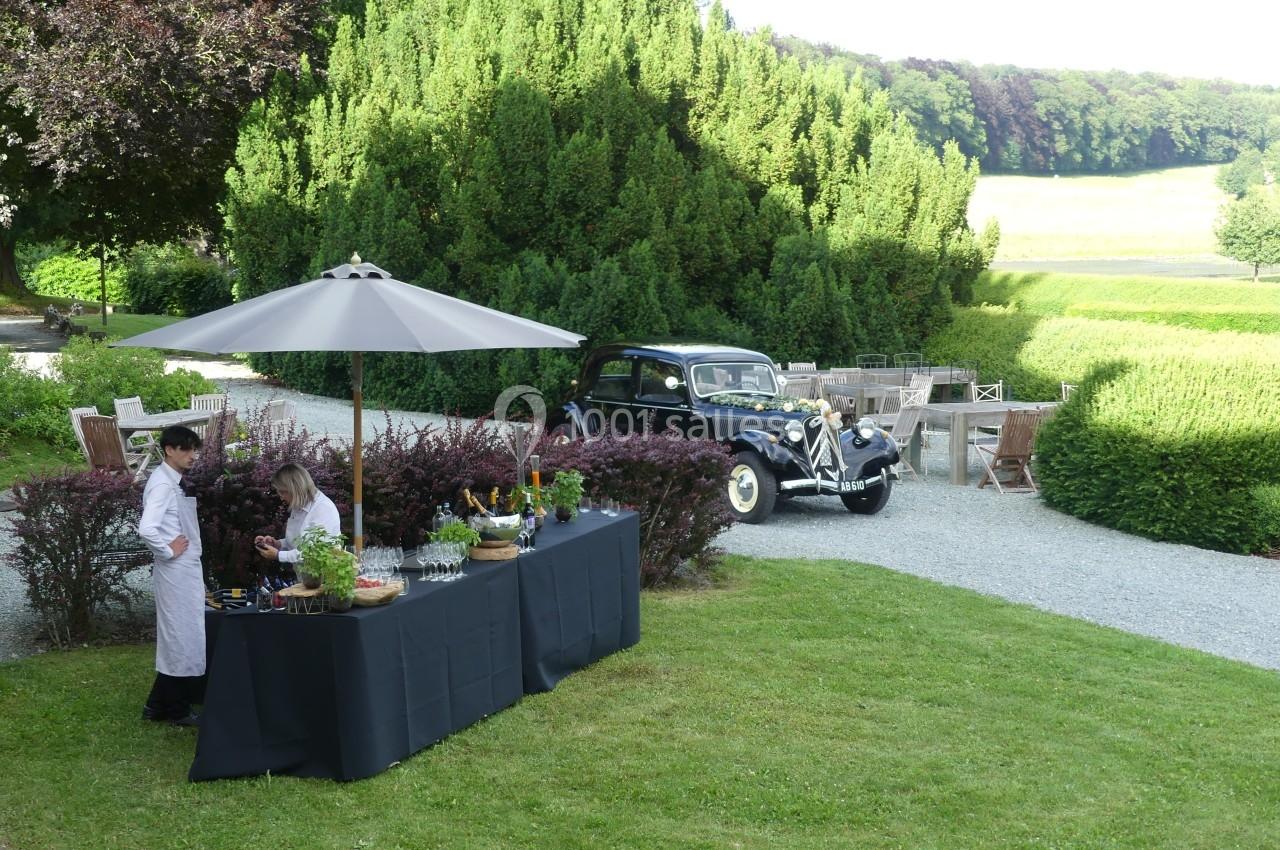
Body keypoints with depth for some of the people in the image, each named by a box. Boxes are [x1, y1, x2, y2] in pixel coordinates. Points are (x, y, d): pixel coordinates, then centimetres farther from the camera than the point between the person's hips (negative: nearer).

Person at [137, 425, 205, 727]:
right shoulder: (163, 484, -18)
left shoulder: (173, 482, 11)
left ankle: (160, 705, 24)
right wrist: (168, 551, -17)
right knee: (181, 637, -1)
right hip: (176, 572, -10)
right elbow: (146, 529, -30)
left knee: (180, 637, 16)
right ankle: (176, 710, 11)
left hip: (187, 571, 10)